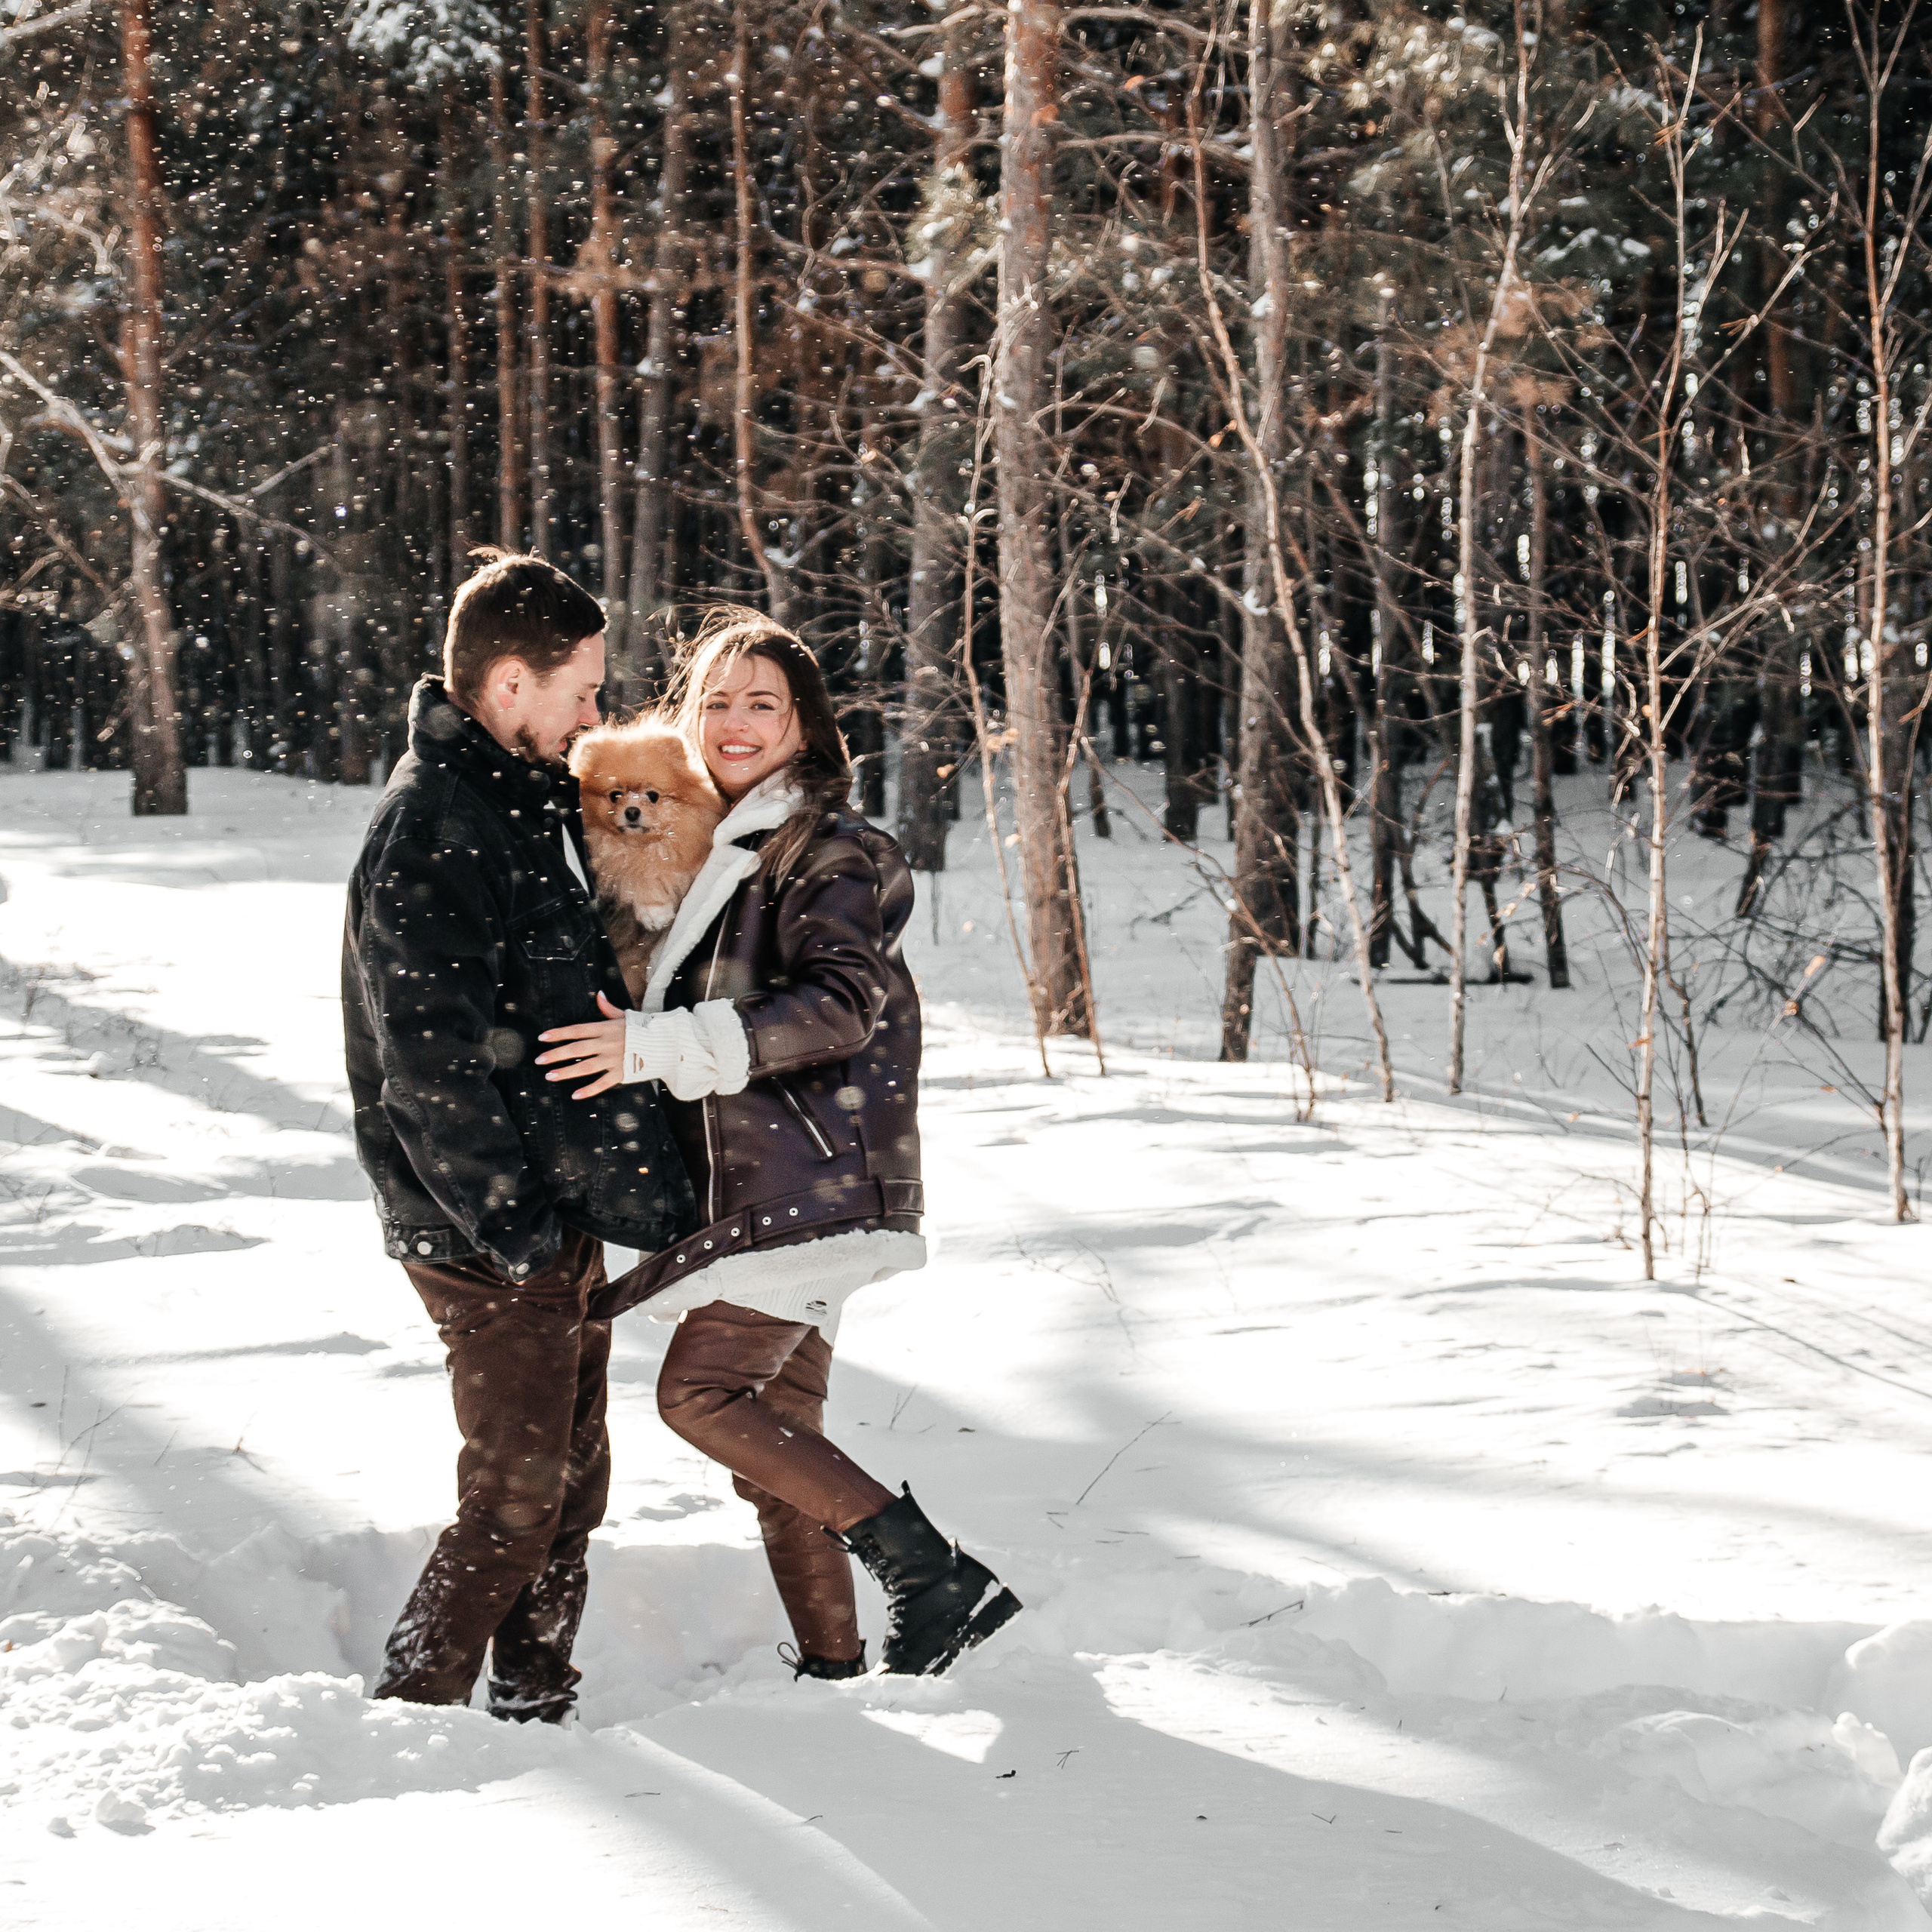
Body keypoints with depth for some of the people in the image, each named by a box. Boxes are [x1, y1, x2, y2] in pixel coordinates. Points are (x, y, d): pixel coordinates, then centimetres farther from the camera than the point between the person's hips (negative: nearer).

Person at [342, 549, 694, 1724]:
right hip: (488, 1231, -10)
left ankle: (537, 1714, 24)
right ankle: (410, 1719, 6)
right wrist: (516, 1223, -20)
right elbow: (436, 1063, -22)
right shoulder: (432, 830, -19)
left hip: (560, 1212, 10)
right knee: (516, 1500, -5)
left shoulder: (532, 800, 12)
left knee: (573, 1484, 15)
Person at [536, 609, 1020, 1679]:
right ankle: (831, 1666, 11)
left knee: (701, 1392, -17)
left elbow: (838, 1006, -20)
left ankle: (932, 1572, -16)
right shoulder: (704, 851, 20)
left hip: (810, 1179, -9)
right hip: (754, 1190, 9)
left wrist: (655, 1046, -26)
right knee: (774, 1436, 6)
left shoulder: (831, 854, -7)